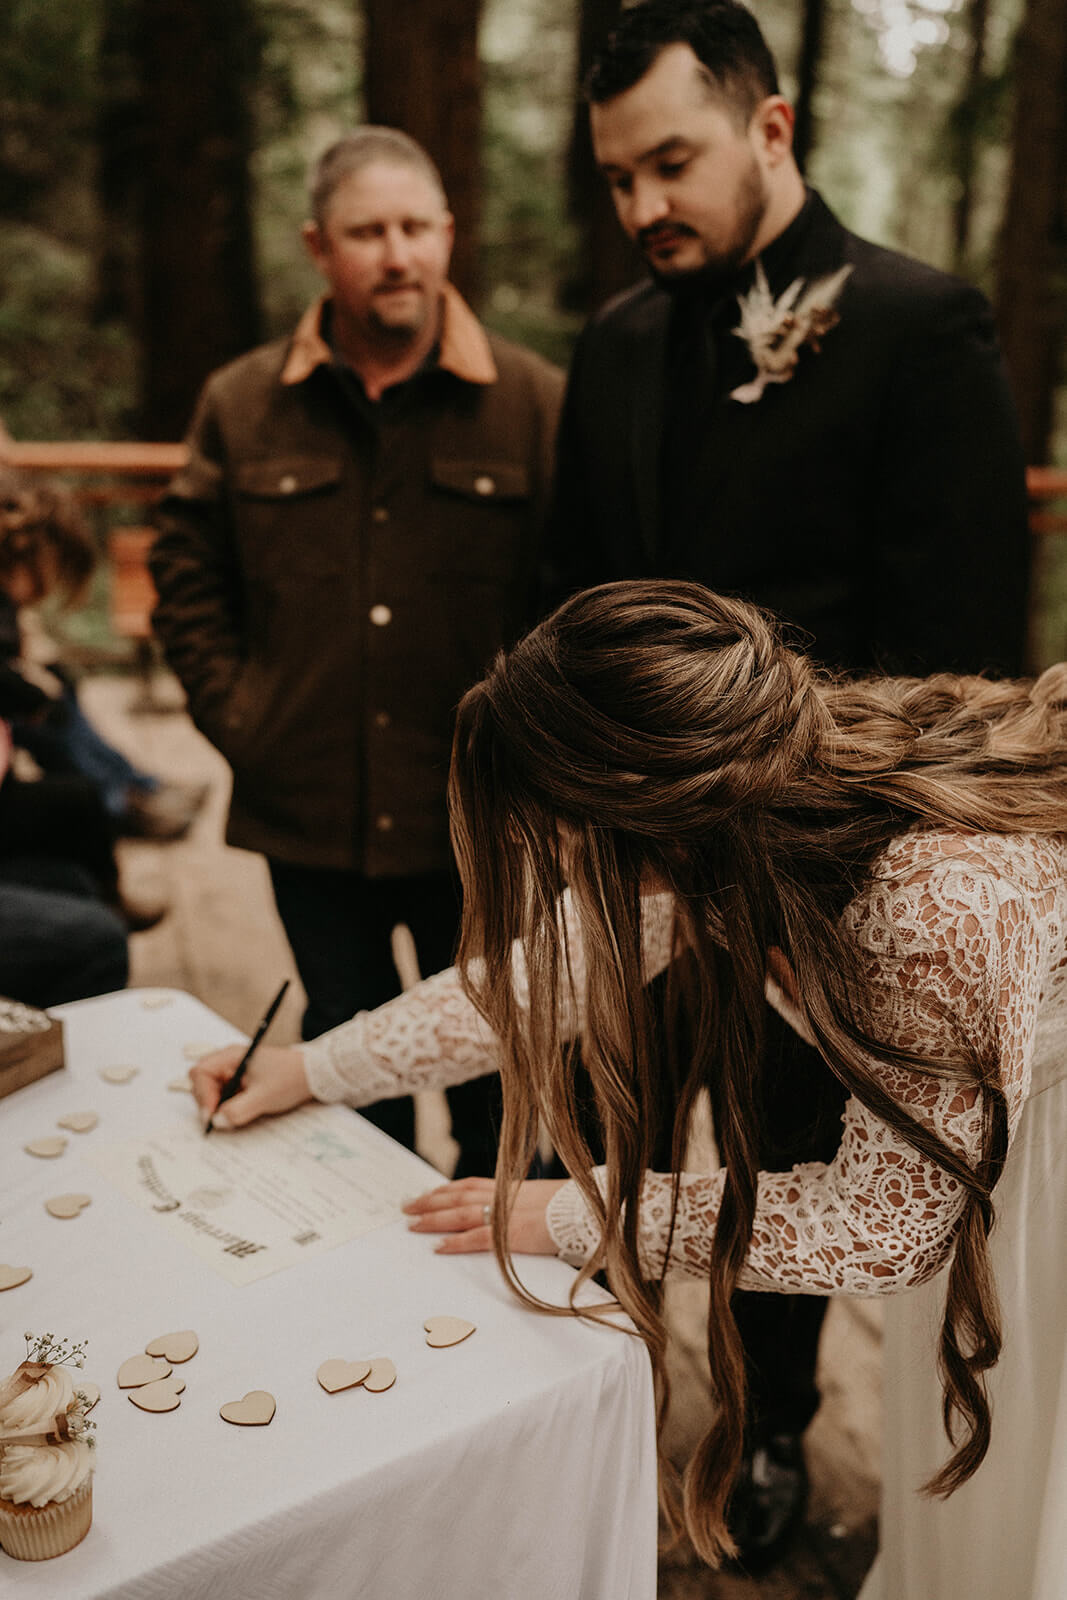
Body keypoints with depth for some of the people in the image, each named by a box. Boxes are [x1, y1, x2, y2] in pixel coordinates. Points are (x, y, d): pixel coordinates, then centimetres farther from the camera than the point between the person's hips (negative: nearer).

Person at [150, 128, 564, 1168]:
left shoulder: (534, 402, -4)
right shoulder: (242, 405, 3)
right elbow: (187, 579, 11)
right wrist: (236, 720, 2)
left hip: (477, 819, -2)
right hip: (309, 814, 2)